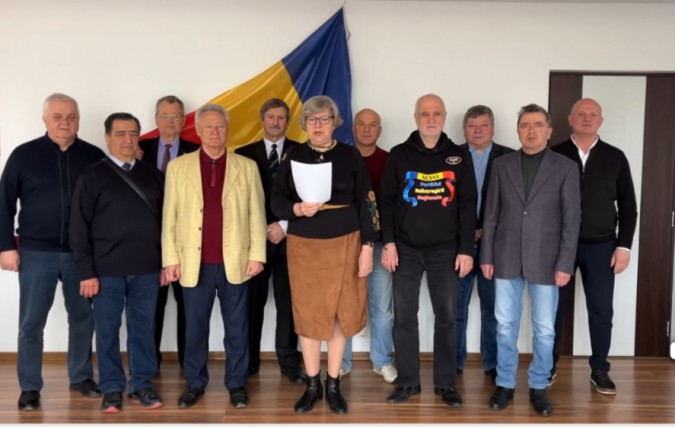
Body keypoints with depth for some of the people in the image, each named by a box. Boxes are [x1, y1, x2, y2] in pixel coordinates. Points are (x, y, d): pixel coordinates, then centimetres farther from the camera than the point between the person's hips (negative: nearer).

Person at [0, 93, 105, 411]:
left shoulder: (94, 156, 0)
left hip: (82, 252, 2)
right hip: (36, 253, -1)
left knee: (83, 318, 12)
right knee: (31, 323, 5)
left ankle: (81, 377, 28)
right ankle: (29, 387, 19)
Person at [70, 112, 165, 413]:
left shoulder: (152, 175, 8)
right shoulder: (92, 176, -1)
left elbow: (163, 221, 10)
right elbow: (79, 228, -3)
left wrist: (166, 262, 6)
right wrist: (86, 272, -8)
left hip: (147, 269, 2)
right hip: (107, 270, -2)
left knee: (143, 328, 9)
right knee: (107, 331, 7)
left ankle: (142, 385, 22)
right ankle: (112, 389, 21)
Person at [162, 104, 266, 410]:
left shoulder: (247, 167, 6)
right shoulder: (178, 167, 5)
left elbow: (256, 214, 3)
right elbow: (169, 217, 4)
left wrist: (257, 255, -3)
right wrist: (170, 259, -2)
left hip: (235, 262, 0)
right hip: (194, 262, 0)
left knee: (237, 328, 8)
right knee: (195, 327, 10)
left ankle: (237, 384, 22)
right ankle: (194, 382, 26)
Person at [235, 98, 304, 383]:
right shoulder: (244, 153, 9)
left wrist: (285, 225, -7)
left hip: (288, 236, 0)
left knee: (288, 303, 2)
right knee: (252, 302, 3)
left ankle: (289, 362, 11)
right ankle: (249, 361, 14)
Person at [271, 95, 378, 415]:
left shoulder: (351, 156, 0)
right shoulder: (292, 157, 2)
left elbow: (366, 203, 0)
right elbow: (276, 200, 1)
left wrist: (367, 247, -5)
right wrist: (297, 209, -20)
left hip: (344, 245, -1)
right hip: (304, 247, 1)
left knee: (340, 314, 5)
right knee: (307, 315, 6)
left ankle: (333, 385, 20)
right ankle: (312, 385, 21)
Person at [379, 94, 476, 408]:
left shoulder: (459, 157, 4)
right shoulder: (399, 155, 3)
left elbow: (467, 205, 2)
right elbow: (386, 201, 2)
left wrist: (466, 249, -3)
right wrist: (388, 242, -6)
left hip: (445, 250, 0)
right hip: (406, 249, 0)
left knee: (446, 317, 6)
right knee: (404, 317, 5)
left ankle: (445, 382, 19)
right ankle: (408, 381, 18)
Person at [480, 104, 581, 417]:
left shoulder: (565, 168, -1)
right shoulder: (502, 165, 4)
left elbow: (571, 220, -3)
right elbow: (491, 214, 5)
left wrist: (565, 264, -9)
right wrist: (486, 256, 2)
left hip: (545, 260, -1)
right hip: (507, 258, 2)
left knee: (544, 329, 6)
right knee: (505, 325, 9)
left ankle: (538, 387, 22)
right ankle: (505, 384, 22)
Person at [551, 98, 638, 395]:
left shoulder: (615, 158, 4)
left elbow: (628, 205, 5)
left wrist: (624, 245, -2)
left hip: (601, 247, 1)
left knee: (601, 310, 6)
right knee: (553, 308, 7)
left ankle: (599, 370, 20)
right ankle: (548, 366, 21)